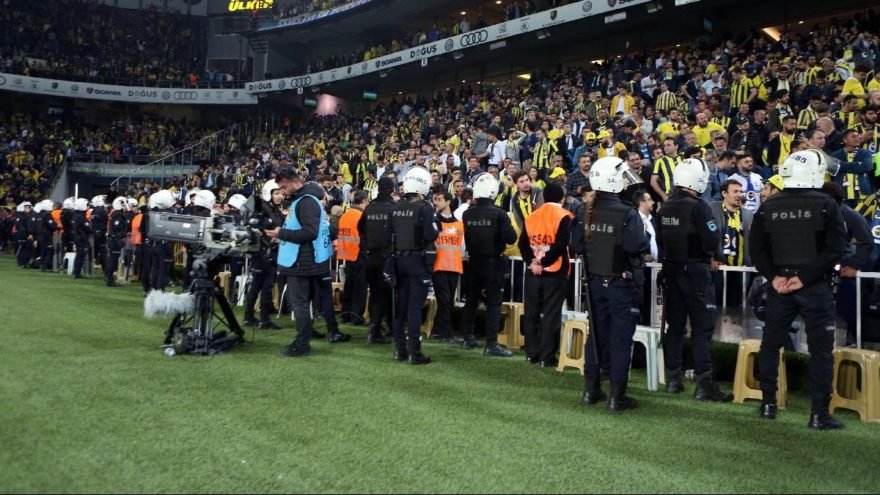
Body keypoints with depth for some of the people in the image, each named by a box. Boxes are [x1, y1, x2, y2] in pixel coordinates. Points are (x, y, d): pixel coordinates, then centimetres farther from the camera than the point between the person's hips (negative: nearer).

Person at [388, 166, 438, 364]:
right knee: (415, 306, -3)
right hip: (417, 260, -6)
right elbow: (430, 236, -19)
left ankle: (399, 349, 18)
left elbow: (388, 236, 7)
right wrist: (435, 230, 1)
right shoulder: (424, 207, -13)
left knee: (400, 304, 11)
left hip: (399, 259, 6)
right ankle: (414, 352, -1)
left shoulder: (396, 208, 5)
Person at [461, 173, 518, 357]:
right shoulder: (498, 213, -16)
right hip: (493, 262, -5)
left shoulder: (467, 214, -1)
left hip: (473, 261, 5)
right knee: (493, 303, -2)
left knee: (471, 300, 15)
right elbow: (511, 238, -17)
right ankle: (491, 344, -4)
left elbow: (466, 238, 8)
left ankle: (468, 338, 23)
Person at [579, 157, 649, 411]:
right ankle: (617, 397, 8)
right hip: (622, 283, -5)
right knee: (620, 340, 3)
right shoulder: (627, 214, -18)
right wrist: (646, 241, -4)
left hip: (595, 282, 6)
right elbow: (640, 247, -25)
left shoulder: (588, 213, -2)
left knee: (595, 336, 15)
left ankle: (591, 390, 23)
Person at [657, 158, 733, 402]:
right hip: (695, 270, -7)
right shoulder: (698, 207, -15)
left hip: (671, 270, 7)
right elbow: (712, 241, -18)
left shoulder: (665, 208, 6)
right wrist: (708, 252, 2)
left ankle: (673, 379, 18)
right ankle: (704, 383, -2)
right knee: (702, 327, -3)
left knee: (675, 324, 12)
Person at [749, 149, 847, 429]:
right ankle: (819, 414, 4)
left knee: (770, 343, 14)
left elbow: (756, 248, 1)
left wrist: (774, 277, -3)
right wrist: (805, 277, -12)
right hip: (815, 286, -3)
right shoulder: (825, 205, -7)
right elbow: (836, 249, -13)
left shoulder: (768, 207, 4)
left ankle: (768, 404, 20)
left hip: (779, 284, 4)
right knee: (820, 348, 3)